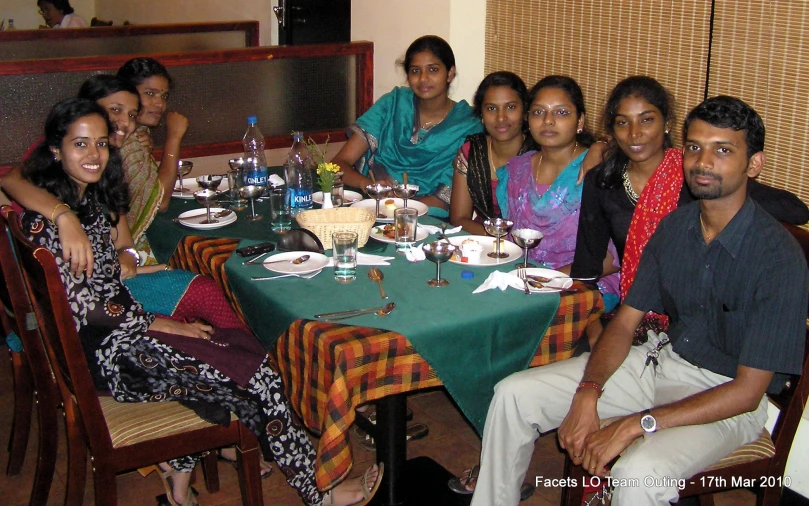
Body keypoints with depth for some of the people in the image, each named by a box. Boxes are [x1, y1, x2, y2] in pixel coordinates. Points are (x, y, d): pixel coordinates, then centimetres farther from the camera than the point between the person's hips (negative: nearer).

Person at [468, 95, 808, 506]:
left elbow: (747, 392, -21)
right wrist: (588, 393, -17)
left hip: (724, 397, -6)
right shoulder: (674, 226, -1)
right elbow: (625, 322, 2)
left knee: (639, 472, -37)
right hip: (662, 356, 6)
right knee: (514, 394, -5)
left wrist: (635, 425, -27)